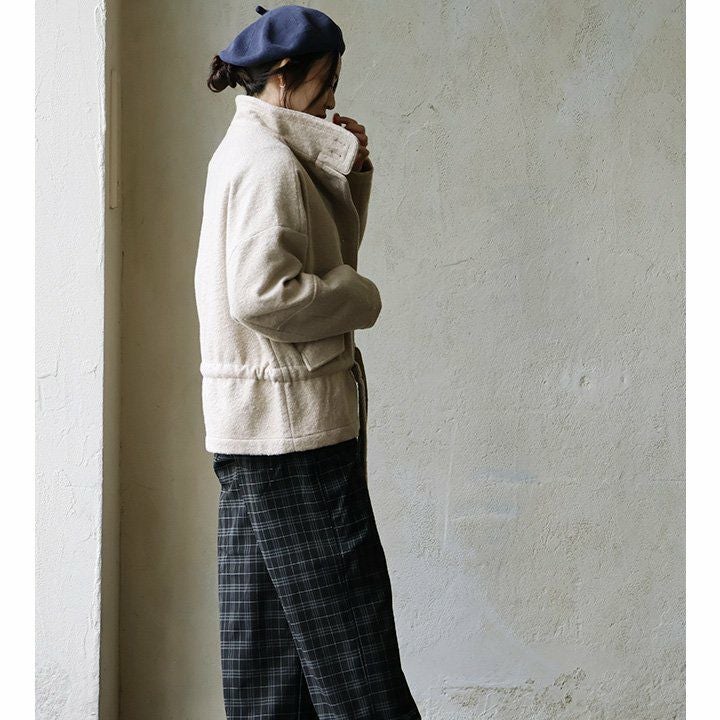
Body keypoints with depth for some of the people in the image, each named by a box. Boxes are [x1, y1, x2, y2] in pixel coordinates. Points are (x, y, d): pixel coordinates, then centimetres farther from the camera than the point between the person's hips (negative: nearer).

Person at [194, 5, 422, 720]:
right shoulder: (269, 161, -15)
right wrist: (363, 298, -13)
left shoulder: (245, 152, 17)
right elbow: (263, 292, -27)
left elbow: (328, 255, 21)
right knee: (348, 634, -4)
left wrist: (350, 170, 9)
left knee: (266, 631, 14)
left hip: (250, 425, 10)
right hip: (291, 423, -10)